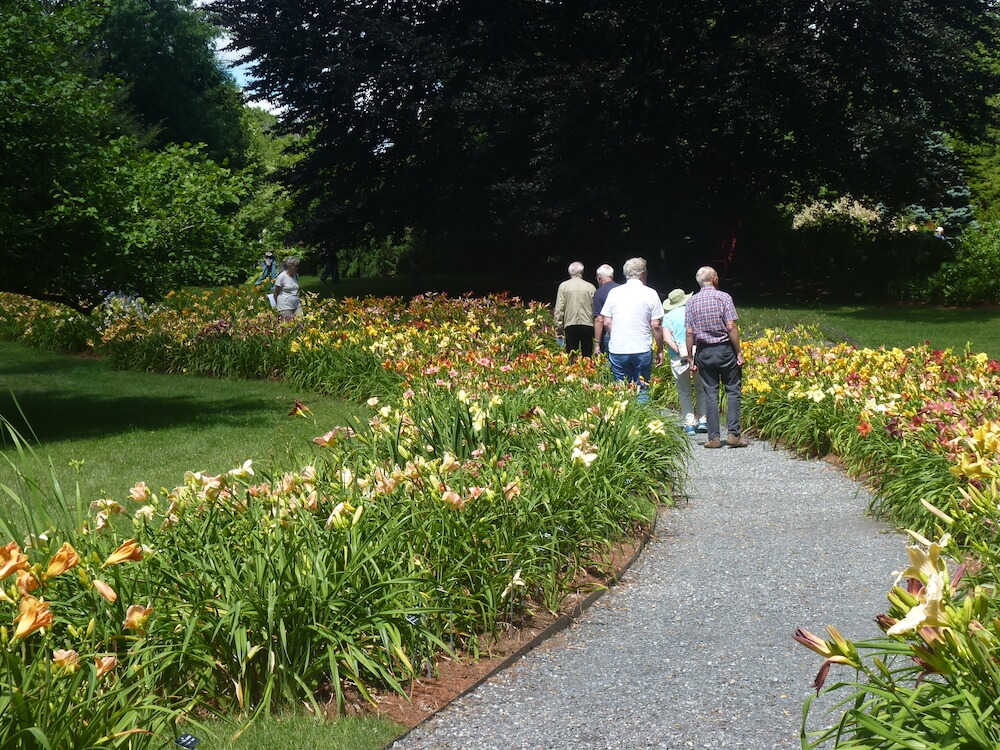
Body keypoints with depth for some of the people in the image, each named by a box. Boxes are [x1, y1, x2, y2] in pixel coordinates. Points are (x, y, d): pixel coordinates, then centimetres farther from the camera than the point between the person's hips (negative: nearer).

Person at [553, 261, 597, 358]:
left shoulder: (563, 286, 0)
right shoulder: (590, 287, 1)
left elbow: (559, 309, 0)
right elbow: (595, 308, 4)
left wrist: (558, 327, 6)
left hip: (570, 325, 0)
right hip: (587, 324, 1)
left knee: (571, 356, 1)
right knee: (587, 355, 5)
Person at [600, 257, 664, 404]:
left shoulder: (614, 292, 3)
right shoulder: (650, 294, -3)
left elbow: (607, 321, 5)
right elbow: (656, 325, -4)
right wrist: (660, 350, 6)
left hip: (617, 350, 2)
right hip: (642, 350, -2)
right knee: (642, 391, 6)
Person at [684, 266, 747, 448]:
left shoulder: (691, 302, 3)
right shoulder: (723, 297, -6)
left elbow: (689, 332, 1)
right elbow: (731, 327, -11)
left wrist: (690, 358, 7)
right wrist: (739, 352, -6)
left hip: (703, 351, 3)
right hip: (725, 349, -3)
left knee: (710, 394, 6)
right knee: (733, 391, 5)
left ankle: (714, 437, 4)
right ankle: (734, 433, -2)